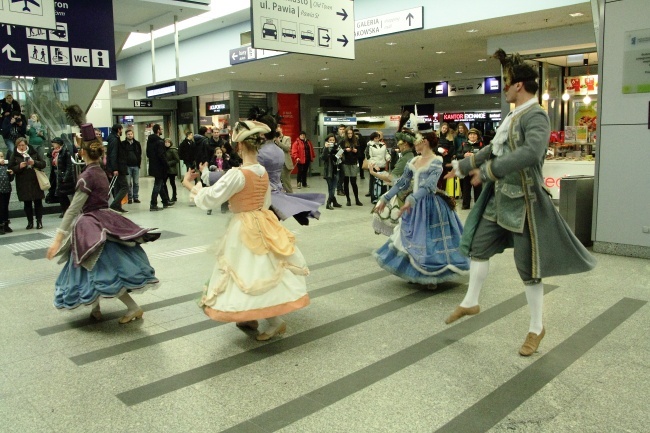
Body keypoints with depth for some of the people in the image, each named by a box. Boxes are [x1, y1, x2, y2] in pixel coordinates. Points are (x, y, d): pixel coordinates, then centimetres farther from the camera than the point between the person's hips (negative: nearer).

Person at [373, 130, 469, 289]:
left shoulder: (437, 161, -13)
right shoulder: (413, 161, 8)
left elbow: (429, 185, -26)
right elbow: (402, 183, 12)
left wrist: (411, 200, -38)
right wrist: (385, 198, 8)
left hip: (431, 205, -7)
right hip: (414, 205, 7)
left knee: (429, 239, 0)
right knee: (412, 240, 12)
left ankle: (433, 276, 14)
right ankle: (415, 273, 25)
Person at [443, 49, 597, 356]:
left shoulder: (535, 116, -17)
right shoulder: (514, 116, 11)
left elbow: (532, 152, -36)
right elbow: (494, 148, 23)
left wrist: (488, 171, -31)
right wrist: (463, 166, 27)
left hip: (523, 202, -9)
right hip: (500, 198, 9)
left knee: (528, 266, 2)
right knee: (478, 247, 14)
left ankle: (536, 328, 18)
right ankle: (470, 302, 33)